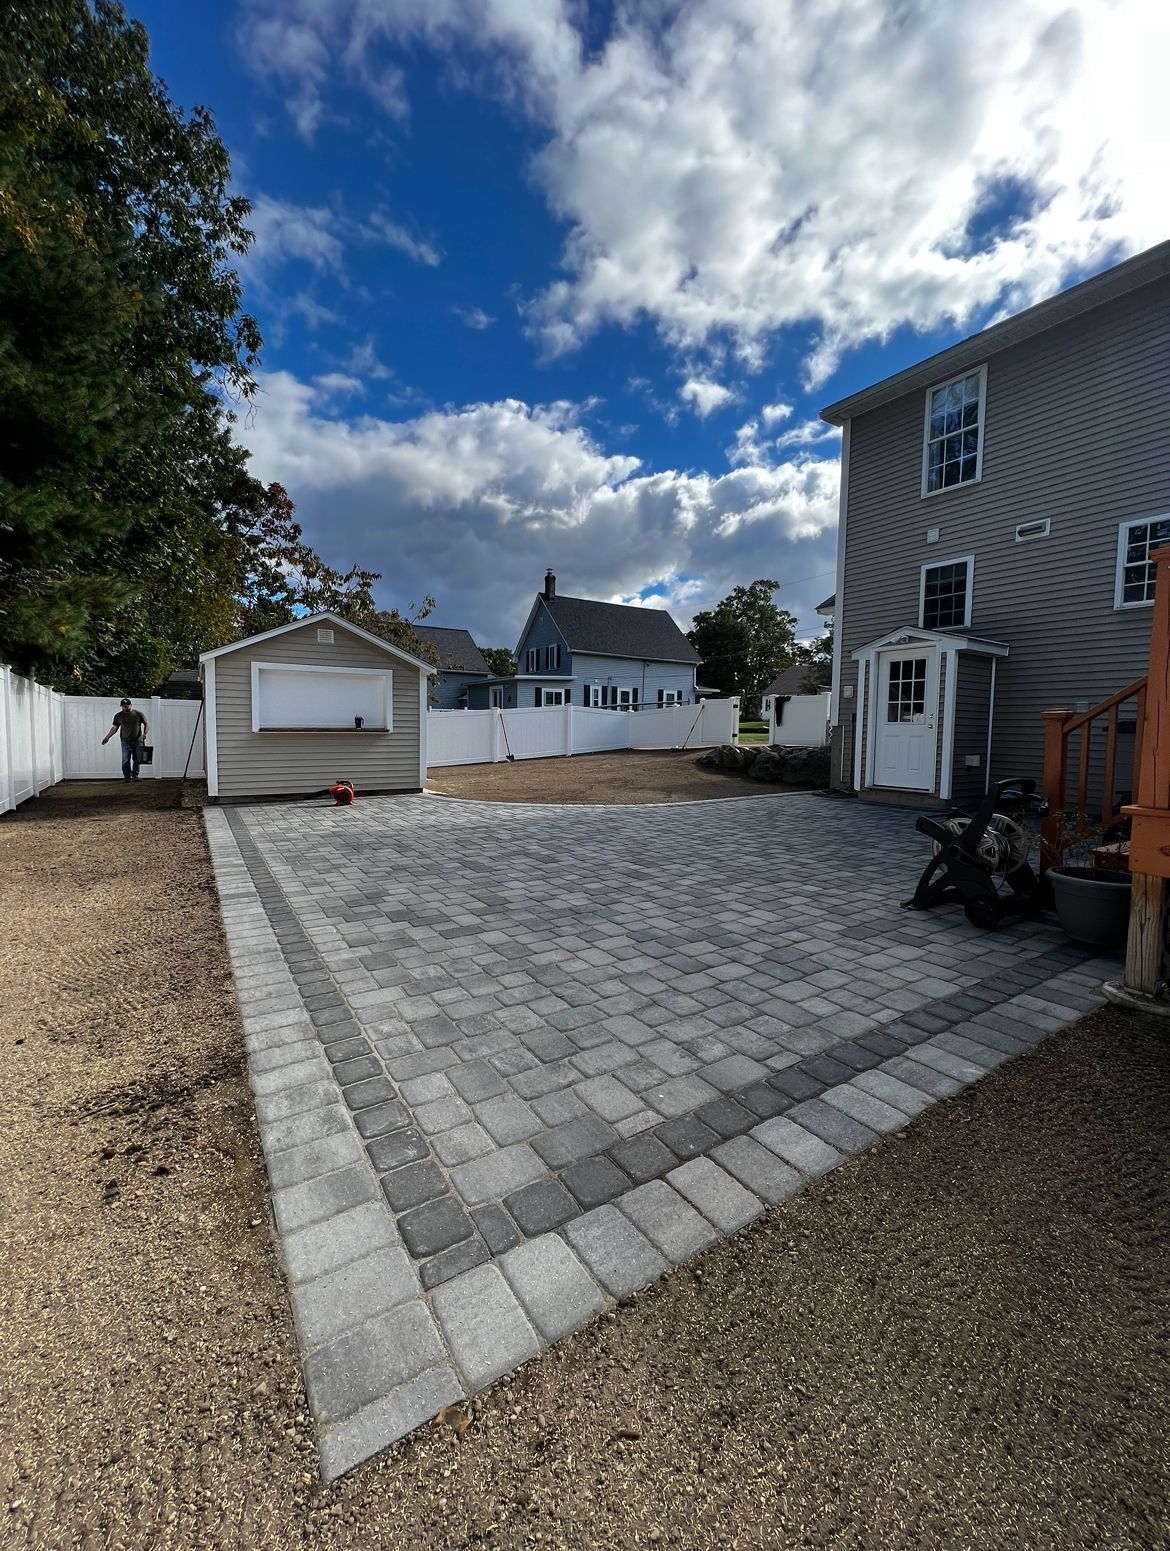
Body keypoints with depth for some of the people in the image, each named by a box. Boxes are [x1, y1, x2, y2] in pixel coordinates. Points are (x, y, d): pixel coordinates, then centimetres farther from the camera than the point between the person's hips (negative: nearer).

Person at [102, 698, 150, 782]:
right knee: (125, 761, -6)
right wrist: (107, 737, 11)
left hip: (138, 741, 0)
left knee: (137, 760, 1)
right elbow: (115, 727, 15)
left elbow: (147, 724, 7)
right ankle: (127, 777, -1)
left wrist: (144, 734, -7)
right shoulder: (119, 716, 8)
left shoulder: (138, 714, 4)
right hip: (126, 741, 1)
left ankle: (135, 776, 10)